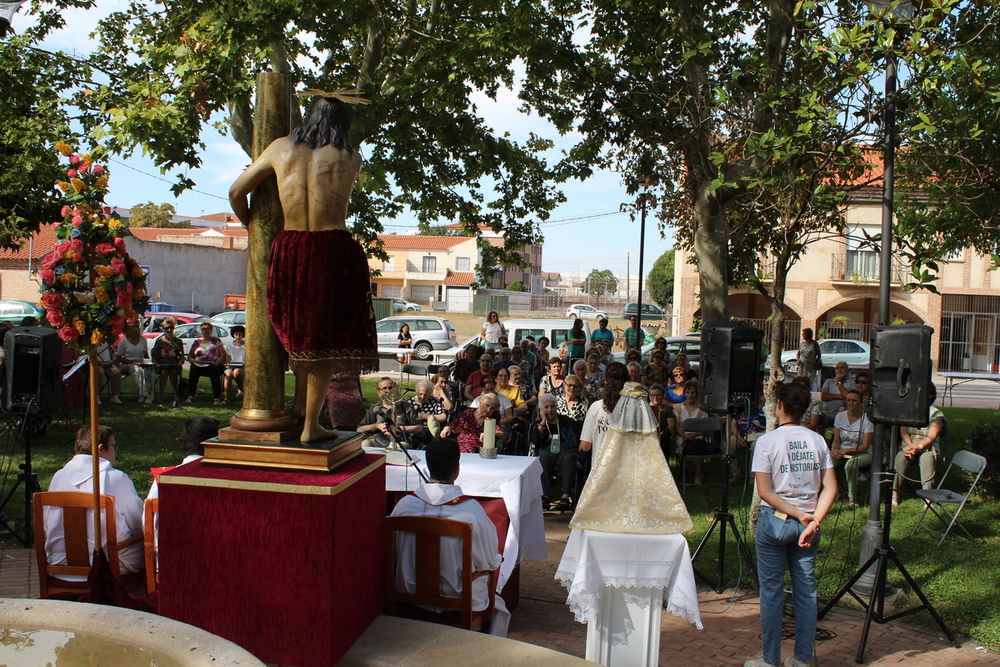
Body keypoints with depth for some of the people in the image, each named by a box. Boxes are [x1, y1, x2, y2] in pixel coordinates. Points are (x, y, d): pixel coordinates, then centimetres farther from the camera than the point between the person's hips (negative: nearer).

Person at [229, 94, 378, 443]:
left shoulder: (281, 148, 5)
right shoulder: (351, 159, 1)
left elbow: (236, 193, 9)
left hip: (289, 251, 3)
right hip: (335, 252, -3)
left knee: (302, 332, 25)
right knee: (326, 338, 8)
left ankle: (299, 404, 26)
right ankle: (310, 425, 11)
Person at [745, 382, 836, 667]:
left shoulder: (767, 441, -9)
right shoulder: (817, 440, 2)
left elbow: (764, 491, -14)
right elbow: (831, 488, -3)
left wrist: (799, 514, -12)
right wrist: (813, 520, -11)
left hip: (774, 522, -4)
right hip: (807, 523, 4)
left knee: (771, 592, 5)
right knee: (806, 591, 12)